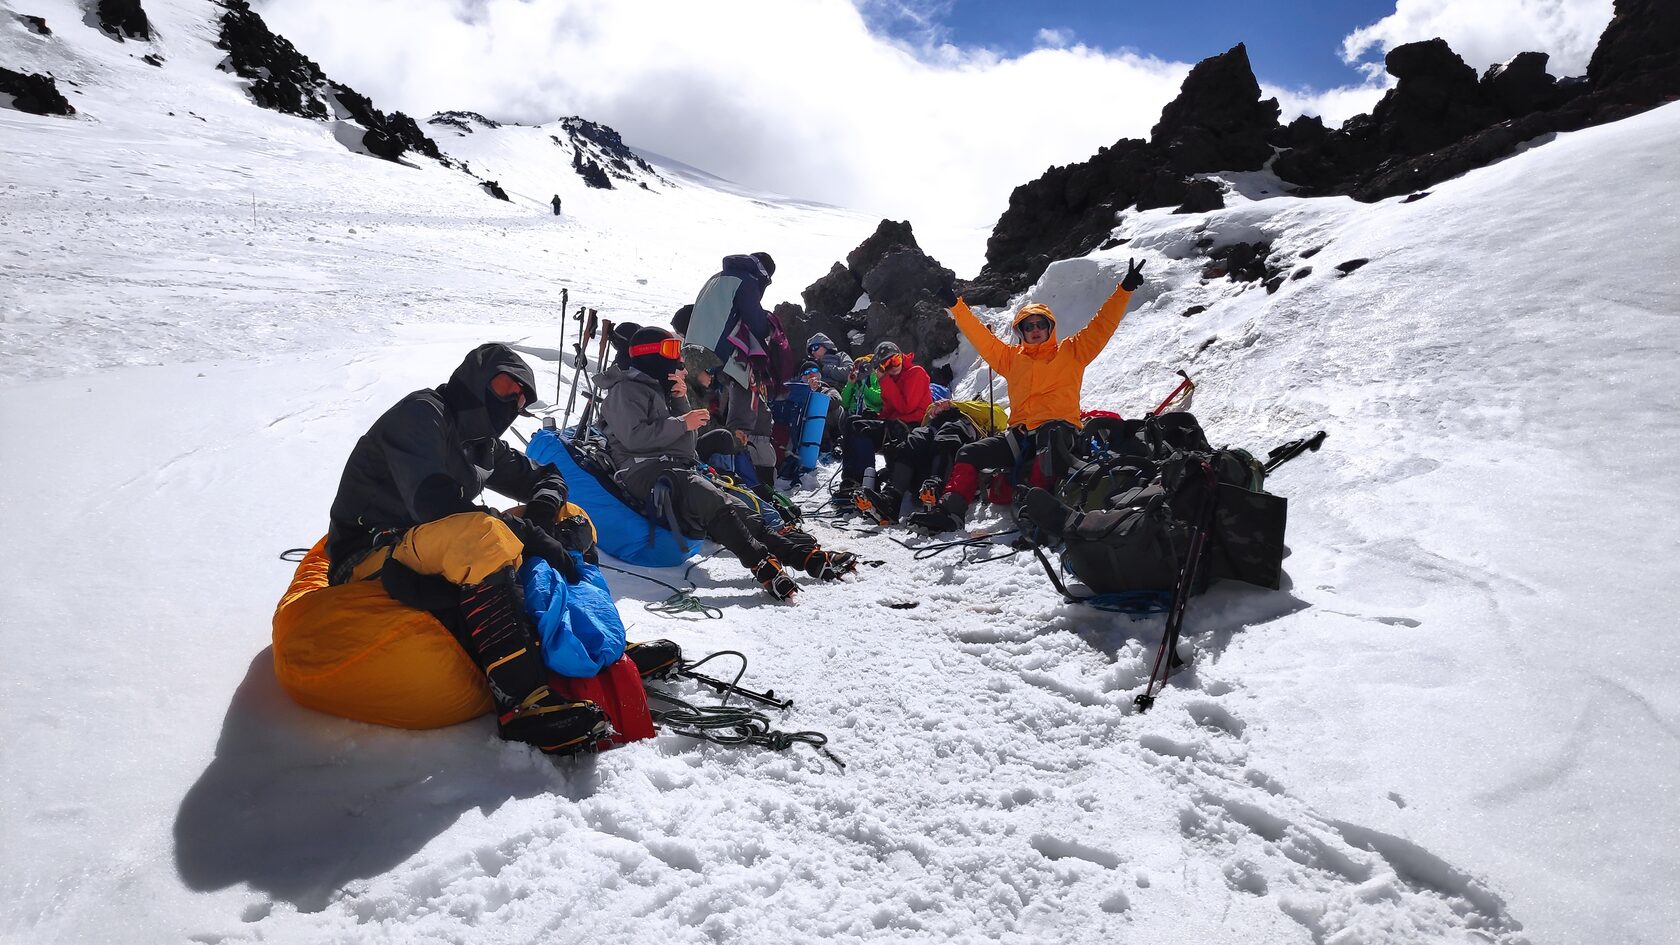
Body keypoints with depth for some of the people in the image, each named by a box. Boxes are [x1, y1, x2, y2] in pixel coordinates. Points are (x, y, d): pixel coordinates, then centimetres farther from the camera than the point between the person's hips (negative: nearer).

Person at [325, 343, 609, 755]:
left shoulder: (484, 446, 16)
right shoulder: (421, 413, -9)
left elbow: (547, 477, 21)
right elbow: (434, 504, -25)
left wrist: (542, 511, -4)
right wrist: (526, 532, -29)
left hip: (435, 561, 9)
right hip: (370, 562, -8)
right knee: (482, 532, -39)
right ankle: (523, 702, -43)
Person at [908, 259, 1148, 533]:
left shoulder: (1070, 352, 15)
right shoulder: (1011, 357, 22)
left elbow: (1102, 325, 10)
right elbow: (981, 337, 24)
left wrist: (1125, 289, 3)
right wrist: (956, 306, 22)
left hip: (1058, 428, -4)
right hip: (1020, 435, 4)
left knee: (1049, 435, -41)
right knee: (969, 453, -12)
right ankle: (950, 510, -23)